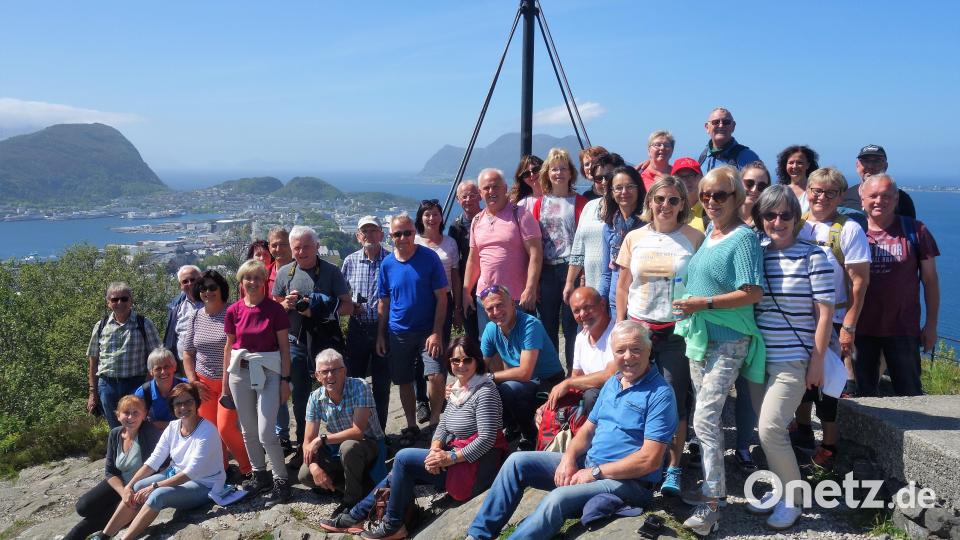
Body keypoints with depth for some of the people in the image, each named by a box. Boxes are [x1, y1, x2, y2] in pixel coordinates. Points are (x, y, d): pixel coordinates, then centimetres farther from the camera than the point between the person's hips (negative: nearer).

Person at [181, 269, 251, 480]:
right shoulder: (196, 318, 7)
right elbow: (187, 353, 14)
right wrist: (193, 381, 3)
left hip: (229, 382, -5)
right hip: (204, 383, 5)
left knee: (225, 428, -10)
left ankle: (247, 468, 10)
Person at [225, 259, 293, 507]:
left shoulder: (275, 309, -8)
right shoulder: (234, 311, 1)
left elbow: (284, 346, -4)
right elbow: (229, 345, 11)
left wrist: (285, 380, -7)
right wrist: (225, 379, 12)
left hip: (269, 372, -4)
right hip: (240, 372, 4)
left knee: (266, 433, -8)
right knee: (248, 430, 12)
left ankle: (281, 480, 6)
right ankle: (260, 474, 29)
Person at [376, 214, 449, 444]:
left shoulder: (429, 258, -7)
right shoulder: (387, 264, 2)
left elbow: (441, 297, -7)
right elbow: (383, 303, 9)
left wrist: (436, 332, -13)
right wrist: (380, 335, 6)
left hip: (428, 331, -3)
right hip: (398, 333, 3)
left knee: (436, 376, -17)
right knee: (404, 382, 10)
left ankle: (435, 422, 4)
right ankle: (411, 426, 28)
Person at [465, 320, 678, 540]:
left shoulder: (660, 394, -14)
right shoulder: (611, 383, 12)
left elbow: (650, 460, -20)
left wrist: (595, 473, -18)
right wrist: (569, 458, -5)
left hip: (629, 480, -8)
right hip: (587, 464, 8)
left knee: (559, 498, -33)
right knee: (518, 461, -1)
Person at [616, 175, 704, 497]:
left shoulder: (694, 238, -1)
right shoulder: (634, 238, 7)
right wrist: (620, 326, 9)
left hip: (676, 331, -2)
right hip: (638, 328, 3)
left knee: (675, 401, 0)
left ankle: (673, 468, 13)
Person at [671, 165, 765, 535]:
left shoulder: (743, 238, -12)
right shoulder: (708, 232, 11)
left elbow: (753, 293, -19)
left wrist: (704, 303, -20)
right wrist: (690, 308, 10)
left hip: (727, 341, -8)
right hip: (699, 337, 8)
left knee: (705, 419, -12)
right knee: (706, 417, 15)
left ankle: (711, 503, -3)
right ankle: (712, 486, 27)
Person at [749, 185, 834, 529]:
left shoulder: (813, 256, -5)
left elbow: (824, 313, -6)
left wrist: (817, 362, -8)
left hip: (792, 360, -5)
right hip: (758, 357, 5)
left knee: (770, 429, -12)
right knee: (766, 430, 9)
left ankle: (794, 500, 6)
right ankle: (780, 489, 27)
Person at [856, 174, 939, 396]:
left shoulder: (915, 230, -2)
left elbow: (930, 279, 2)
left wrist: (931, 324, 0)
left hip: (903, 330, -1)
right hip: (861, 328, 2)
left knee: (910, 395, 6)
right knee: (863, 393, 13)